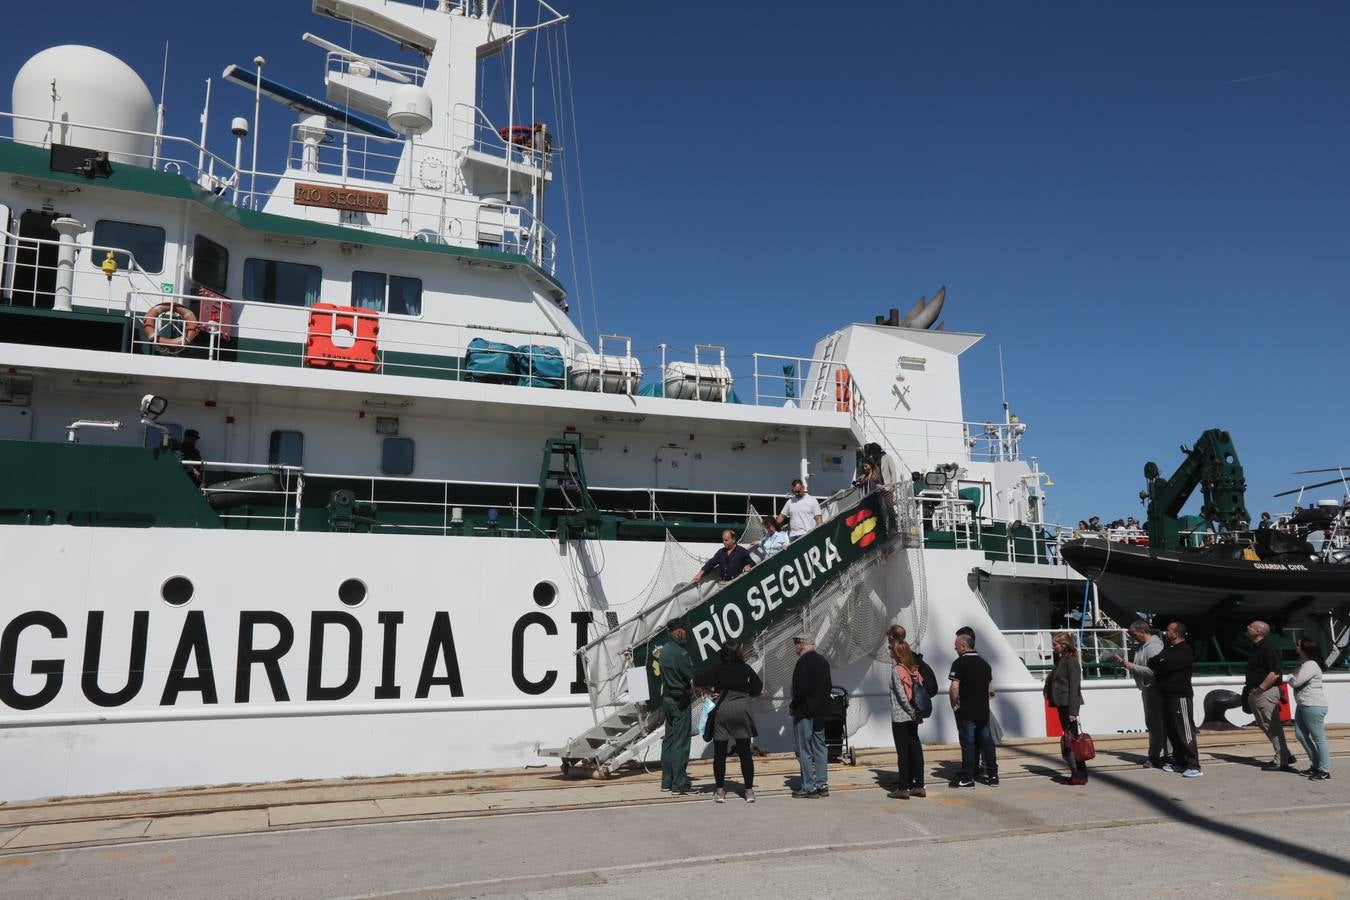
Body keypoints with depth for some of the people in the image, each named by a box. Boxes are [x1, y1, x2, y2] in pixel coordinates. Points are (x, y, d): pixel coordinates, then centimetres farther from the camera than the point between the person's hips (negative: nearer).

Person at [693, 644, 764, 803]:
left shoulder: (717, 669, 2)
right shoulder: (746, 669, 4)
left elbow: (696, 682, 0)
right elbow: (760, 690, 9)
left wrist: (710, 691, 9)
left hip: (721, 711, -1)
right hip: (741, 711, 1)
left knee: (719, 753, 7)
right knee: (745, 752, 7)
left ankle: (720, 790, 10)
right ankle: (749, 790, 10)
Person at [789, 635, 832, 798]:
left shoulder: (804, 662, -17)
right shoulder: (823, 661, 10)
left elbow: (801, 689, -22)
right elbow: (828, 687, 15)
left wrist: (792, 706, -10)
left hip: (804, 712, -8)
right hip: (820, 712, 8)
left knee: (804, 751, -1)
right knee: (819, 749, 13)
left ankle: (808, 787, 2)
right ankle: (822, 785, 17)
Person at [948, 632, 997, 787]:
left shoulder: (959, 663, -12)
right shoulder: (984, 663, 10)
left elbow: (954, 688, -19)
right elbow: (990, 689, 13)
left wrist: (955, 705, -6)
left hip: (966, 712, -6)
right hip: (984, 711, 6)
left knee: (968, 743, -1)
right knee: (986, 741, 11)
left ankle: (967, 778, 4)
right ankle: (993, 775, 16)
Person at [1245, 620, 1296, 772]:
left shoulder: (1268, 648, -17)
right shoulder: (1255, 647, 15)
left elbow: (1275, 673, -23)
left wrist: (1260, 688, -20)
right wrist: (1250, 686, 15)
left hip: (1266, 693, -10)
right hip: (1254, 694, 10)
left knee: (1273, 727, -4)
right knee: (1265, 725, 16)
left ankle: (1281, 762, 2)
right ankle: (1285, 755, 24)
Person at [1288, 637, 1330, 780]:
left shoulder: (1311, 665, -18)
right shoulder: (1304, 664, 14)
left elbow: (1295, 682, -21)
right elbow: (1295, 681, 18)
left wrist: (1291, 677, -1)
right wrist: (1294, 678, -2)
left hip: (1314, 706, -10)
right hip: (1303, 705, 10)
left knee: (1319, 738, -2)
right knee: (1300, 735, 11)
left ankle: (1324, 771, 5)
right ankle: (1316, 765, 22)